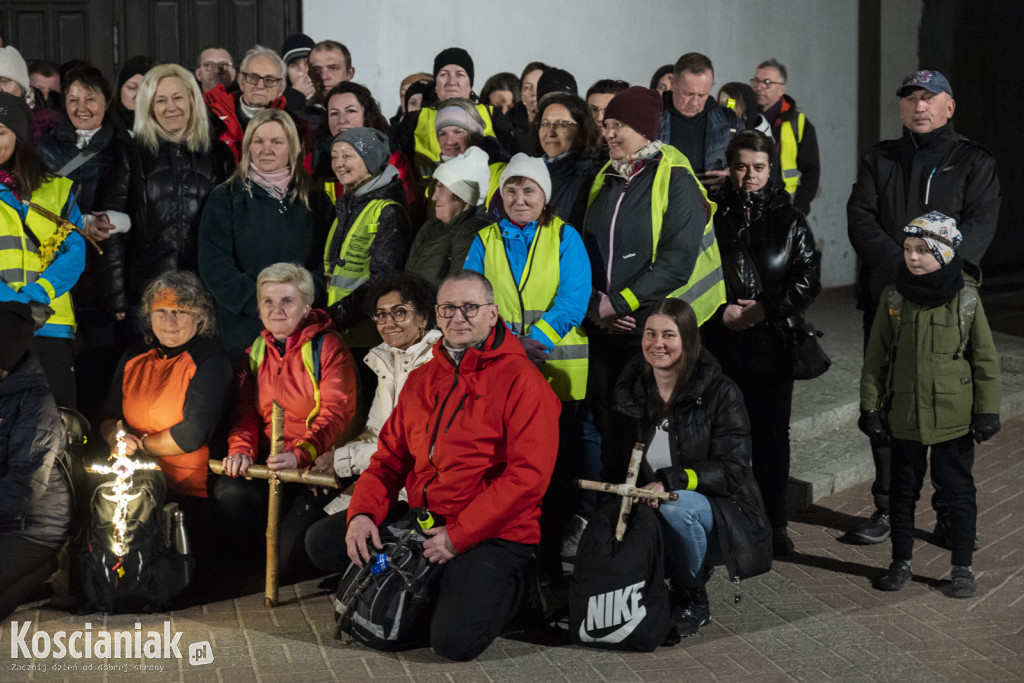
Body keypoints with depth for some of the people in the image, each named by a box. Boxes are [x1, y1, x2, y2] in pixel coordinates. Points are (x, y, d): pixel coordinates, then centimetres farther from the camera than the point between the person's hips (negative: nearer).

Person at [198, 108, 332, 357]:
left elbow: (326, 262, 8)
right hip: (243, 326, -2)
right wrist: (258, 303, -15)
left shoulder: (314, 201, 11)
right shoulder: (225, 198, 4)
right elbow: (214, 265, -4)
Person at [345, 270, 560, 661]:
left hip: (493, 535, -7)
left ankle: (503, 586, 10)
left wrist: (457, 536, -18)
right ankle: (436, 587, 9)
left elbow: (527, 476, -16)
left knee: (454, 641, -25)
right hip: (422, 521, 7)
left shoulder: (521, 380, -8)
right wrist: (362, 513, -7)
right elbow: (389, 459, 14)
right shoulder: (420, 380, 15)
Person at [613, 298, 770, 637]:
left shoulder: (719, 393, -10)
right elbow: (622, 460, 11)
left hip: (721, 513, -3)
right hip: (651, 512, 3)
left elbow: (733, 470, -15)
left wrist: (670, 481, -28)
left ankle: (692, 599, -11)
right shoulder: (630, 390, 4)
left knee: (677, 505, -37)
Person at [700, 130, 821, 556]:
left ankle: (774, 523, 17)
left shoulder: (789, 219, 8)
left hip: (775, 342, 1)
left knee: (772, 434, 6)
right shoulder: (712, 216, 3)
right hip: (720, 342, -1)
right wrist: (720, 311, -10)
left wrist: (767, 308, -8)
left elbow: (809, 277, 4)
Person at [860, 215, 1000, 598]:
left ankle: (962, 567, 20)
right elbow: (875, 358, 4)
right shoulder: (893, 299, -2)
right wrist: (870, 407, 1)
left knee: (957, 491, 7)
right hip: (904, 417, 2)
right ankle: (901, 561, 27)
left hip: (954, 418, -2)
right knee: (903, 490, 13)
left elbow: (986, 360, -1)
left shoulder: (966, 300, -6)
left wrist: (987, 411, -3)